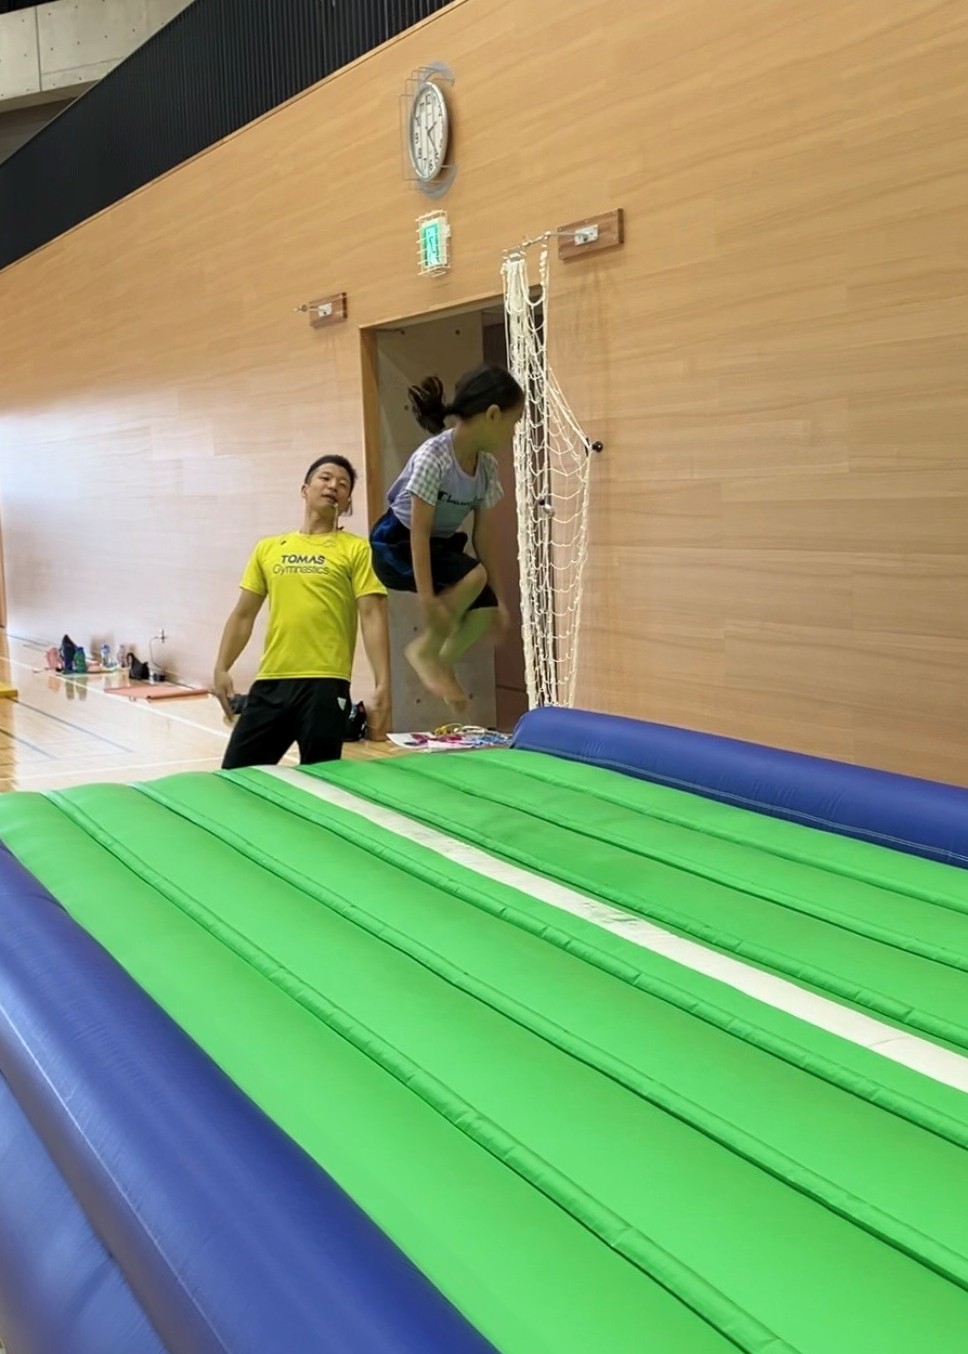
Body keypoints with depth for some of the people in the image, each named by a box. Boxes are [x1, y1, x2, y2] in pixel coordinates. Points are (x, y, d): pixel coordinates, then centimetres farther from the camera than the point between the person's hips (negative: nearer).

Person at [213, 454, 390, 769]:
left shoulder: (356, 549, 3)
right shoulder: (268, 548, 14)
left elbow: (372, 617, -4)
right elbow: (243, 615, 17)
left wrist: (382, 687, -13)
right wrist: (222, 669, 8)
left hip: (324, 684, -4)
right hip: (270, 682, 4)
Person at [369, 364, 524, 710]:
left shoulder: (488, 465, -5)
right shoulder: (433, 456, -27)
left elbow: (485, 532, -1)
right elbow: (419, 531, -28)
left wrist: (499, 600, -2)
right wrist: (427, 600, -31)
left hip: (441, 544, 7)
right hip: (396, 544, -7)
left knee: (484, 606, -11)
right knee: (473, 575, -30)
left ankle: (442, 663, 15)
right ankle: (424, 650, -10)